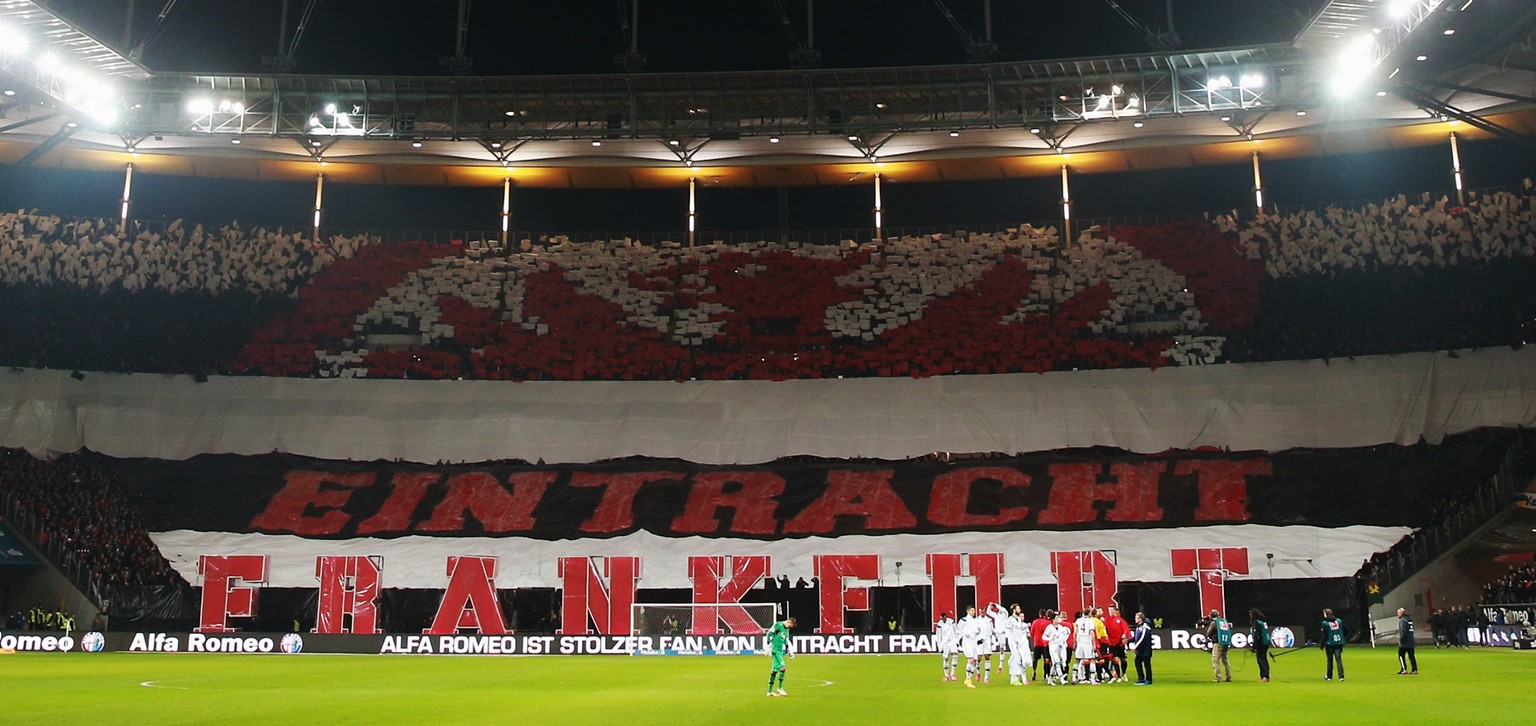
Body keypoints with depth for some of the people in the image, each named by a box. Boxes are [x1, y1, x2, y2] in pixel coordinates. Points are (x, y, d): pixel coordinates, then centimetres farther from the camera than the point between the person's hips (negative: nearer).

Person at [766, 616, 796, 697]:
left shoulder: (787, 629, 15)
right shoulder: (778, 625, -10)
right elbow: (769, 634, -12)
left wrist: (789, 650, 22)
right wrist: (769, 646, -15)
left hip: (780, 651, 8)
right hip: (775, 650, -8)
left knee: (775, 670, 9)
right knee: (783, 667, -16)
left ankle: (770, 691, 13)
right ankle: (779, 687, -7)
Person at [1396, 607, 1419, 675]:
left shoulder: (1402, 620, -13)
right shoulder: (1410, 619, 14)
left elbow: (1403, 631, -21)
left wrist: (1401, 639, -16)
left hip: (1404, 642, -8)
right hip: (1411, 641, 8)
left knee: (1401, 655, -1)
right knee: (1411, 655, 9)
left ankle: (1404, 670, -5)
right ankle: (1415, 670, 7)